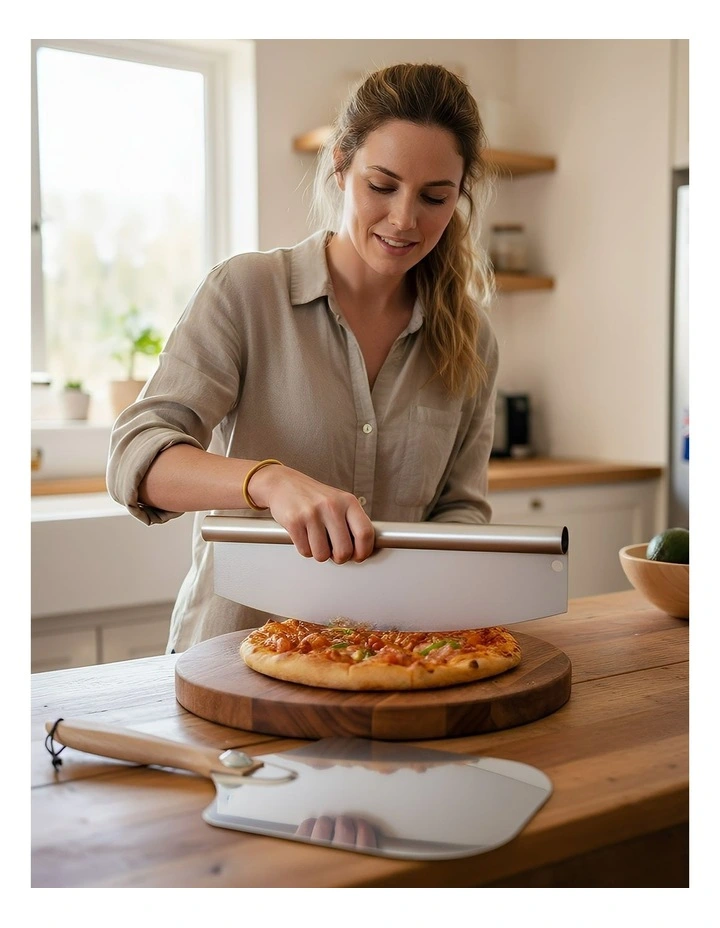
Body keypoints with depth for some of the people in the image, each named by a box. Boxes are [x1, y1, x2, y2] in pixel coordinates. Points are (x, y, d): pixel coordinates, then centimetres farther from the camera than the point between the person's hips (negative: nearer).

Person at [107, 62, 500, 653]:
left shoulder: (469, 338, 7)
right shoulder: (245, 291, -5)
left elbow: (461, 505, 12)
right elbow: (136, 459, -14)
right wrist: (271, 480, -34)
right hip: (230, 645, -2)